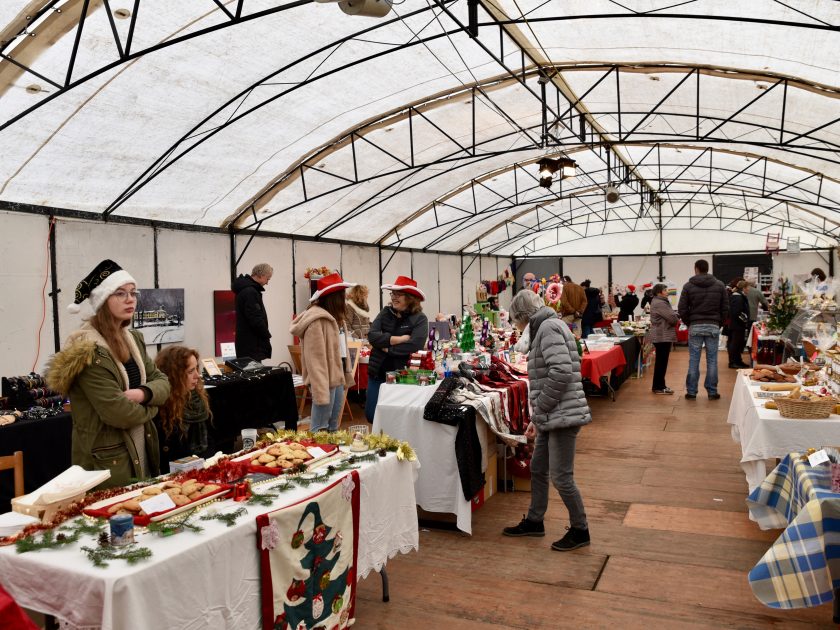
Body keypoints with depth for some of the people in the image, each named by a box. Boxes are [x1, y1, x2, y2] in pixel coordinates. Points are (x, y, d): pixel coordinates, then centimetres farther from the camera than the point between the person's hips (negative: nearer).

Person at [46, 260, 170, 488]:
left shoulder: (133, 338, 8)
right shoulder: (87, 349, -19)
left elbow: (162, 381, 7)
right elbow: (116, 412, -24)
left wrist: (143, 394, -15)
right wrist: (149, 408, -5)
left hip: (142, 449, 8)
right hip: (107, 460, -8)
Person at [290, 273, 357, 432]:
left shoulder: (334, 317, 12)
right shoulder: (317, 320, -18)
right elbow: (315, 359, -22)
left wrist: (347, 376, 14)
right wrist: (321, 392, -24)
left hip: (337, 378, 10)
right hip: (325, 381, -10)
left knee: (333, 427, 19)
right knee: (320, 430, -2)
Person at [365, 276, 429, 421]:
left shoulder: (419, 318, -7)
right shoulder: (385, 312, 5)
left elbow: (415, 345, -22)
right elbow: (372, 336, -8)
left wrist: (388, 348, -14)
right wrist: (400, 339, -16)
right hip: (378, 372, 4)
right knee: (371, 414, 10)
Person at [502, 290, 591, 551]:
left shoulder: (548, 327, -13)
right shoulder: (546, 327, 17)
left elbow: (561, 372, -24)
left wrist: (538, 410, -14)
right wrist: (537, 417, 16)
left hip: (562, 415, -10)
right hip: (552, 417, 10)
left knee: (561, 477, -1)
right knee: (538, 469, 18)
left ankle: (580, 531, 15)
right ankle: (534, 521, 32)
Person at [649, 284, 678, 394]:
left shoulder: (658, 302, 17)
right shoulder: (659, 303, -17)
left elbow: (668, 316, 15)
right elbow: (672, 318, -20)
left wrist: (675, 318, -4)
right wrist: (677, 320, 1)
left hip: (661, 336, 11)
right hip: (663, 336, -11)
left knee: (661, 362, 14)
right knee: (661, 362, -6)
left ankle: (659, 385, 20)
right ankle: (659, 387, -2)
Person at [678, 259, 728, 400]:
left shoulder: (688, 285, -1)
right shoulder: (719, 285, 5)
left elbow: (682, 309, -2)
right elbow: (725, 308, 4)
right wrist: (719, 323, 14)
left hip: (695, 327, -1)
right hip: (713, 327, 1)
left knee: (693, 360, 2)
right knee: (712, 360, 5)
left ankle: (691, 392, 5)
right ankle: (712, 392, 8)